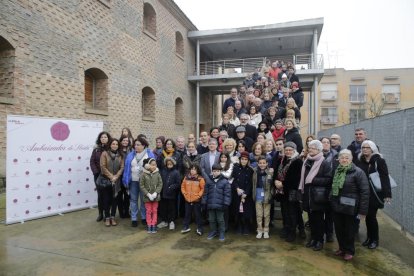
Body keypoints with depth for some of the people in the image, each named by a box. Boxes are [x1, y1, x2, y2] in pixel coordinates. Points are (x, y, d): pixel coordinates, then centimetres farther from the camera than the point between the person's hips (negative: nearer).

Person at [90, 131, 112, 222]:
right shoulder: (96, 149, 4)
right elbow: (92, 161, 1)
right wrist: (96, 172, -10)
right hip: (98, 175, 2)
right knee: (100, 194, 7)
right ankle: (100, 214, 18)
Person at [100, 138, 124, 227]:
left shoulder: (120, 155, 7)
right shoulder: (105, 153, -3)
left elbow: (122, 167, 1)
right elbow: (103, 167, -9)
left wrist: (116, 176, -12)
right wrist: (111, 176, -14)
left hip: (116, 181, 3)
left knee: (114, 199, 7)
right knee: (106, 199, 3)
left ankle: (113, 217, 18)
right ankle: (107, 218, 14)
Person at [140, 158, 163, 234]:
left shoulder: (157, 173, -6)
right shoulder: (144, 174, -10)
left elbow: (160, 184, -4)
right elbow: (141, 185, -8)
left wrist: (156, 193, -14)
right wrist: (148, 194, -13)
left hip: (155, 196, 1)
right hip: (147, 196, -1)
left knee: (155, 211, 10)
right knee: (148, 211, 9)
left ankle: (154, 226, 19)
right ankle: (149, 226, 19)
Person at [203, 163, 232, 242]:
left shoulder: (225, 181, -6)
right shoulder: (208, 181, 3)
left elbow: (227, 193, -7)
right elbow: (205, 193, 7)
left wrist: (226, 203, -11)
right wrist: (204, 203, 5)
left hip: (220, 205, -3)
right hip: (210, 204, 3)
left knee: (220, 220, 9)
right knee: (211, 219, 15)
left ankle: (221, 233, 24)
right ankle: (213, 232, 33)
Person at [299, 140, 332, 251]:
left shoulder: (324, 163, -9)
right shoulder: (307, 161, 10)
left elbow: (329, 179, -16)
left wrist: (313, 180, -20)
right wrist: (302, 188, 11)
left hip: (318, 196, -5)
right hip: (308, 195, 5)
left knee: (319, 219, 6)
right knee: (311, 218, 14)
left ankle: (320, 240, 19)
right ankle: (313, 238, 28)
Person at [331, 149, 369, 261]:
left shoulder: (358, 172, -12)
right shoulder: (337, 171, 7)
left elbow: (365, 192, -14)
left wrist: (363, 210, -16)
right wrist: (331, 201, 10)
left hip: (350, 207, -5)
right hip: (336, 206, 5)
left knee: (349, 230, 10)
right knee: (338, 229, 14)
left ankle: (349, 251, 29)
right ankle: (342, 248, 34)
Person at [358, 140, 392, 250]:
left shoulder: (379, 161, -8)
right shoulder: (361, 161, 6)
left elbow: (385, 178, -11)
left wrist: (387, 194, -16)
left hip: (375, 194, -4)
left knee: (371, 216, -1)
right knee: (367, 216, 9)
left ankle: (375, 239, 17)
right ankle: (369, 237, 25)